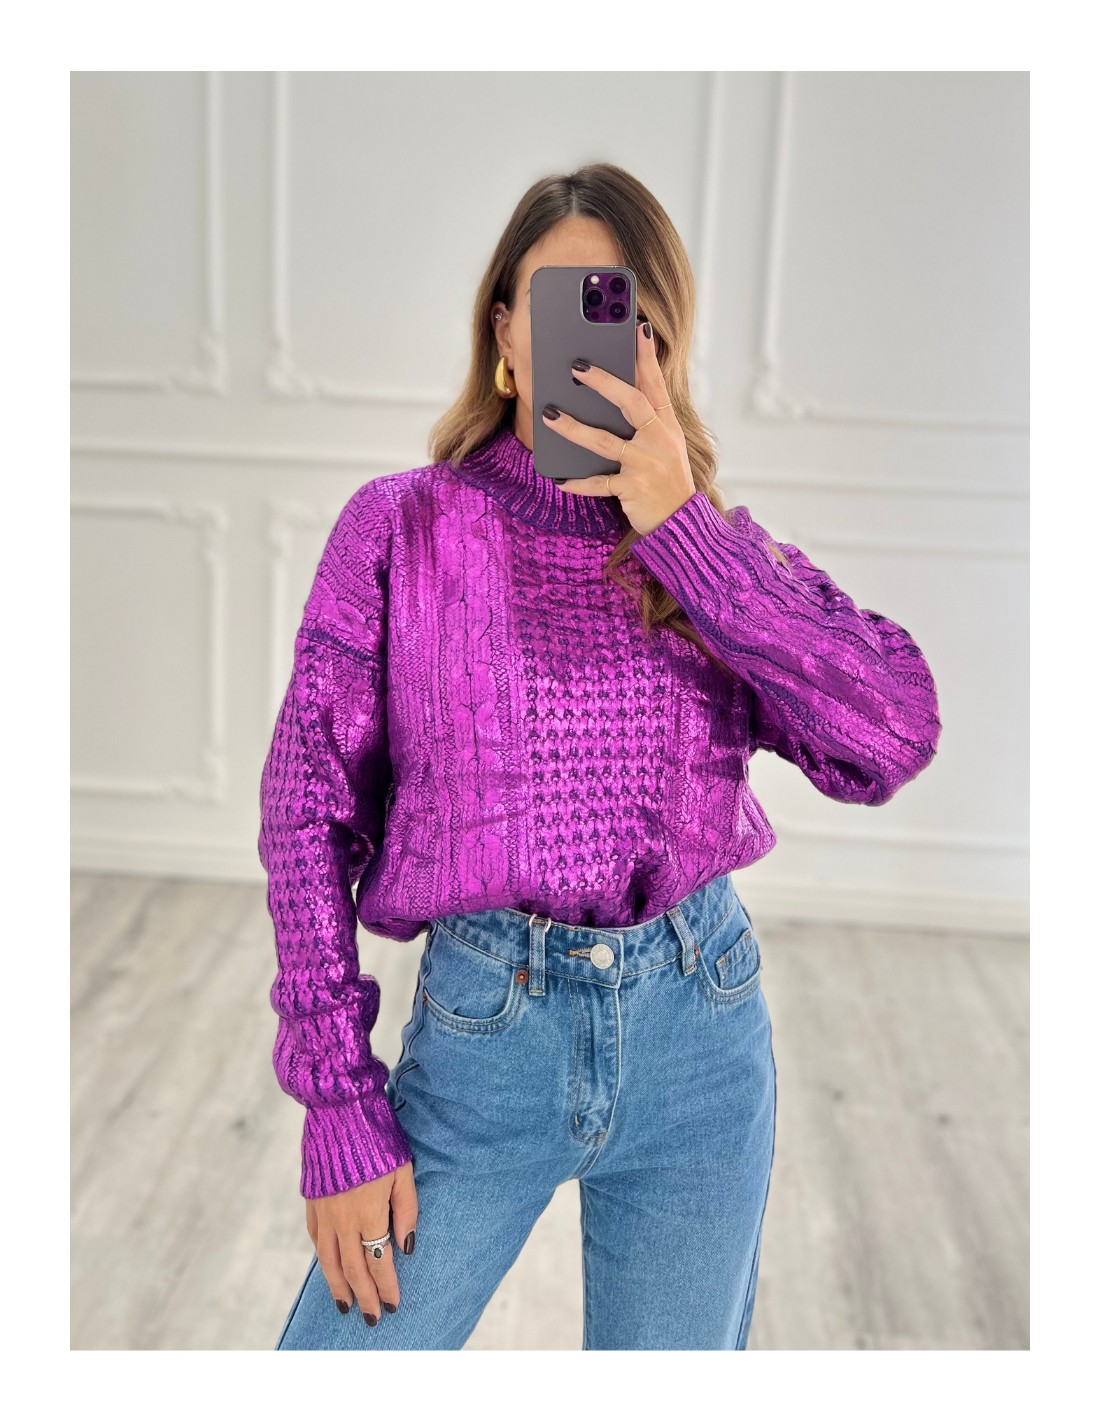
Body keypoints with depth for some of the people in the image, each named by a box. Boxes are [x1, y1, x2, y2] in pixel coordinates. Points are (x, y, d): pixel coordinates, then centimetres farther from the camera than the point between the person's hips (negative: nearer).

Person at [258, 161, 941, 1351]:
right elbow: (309, 807, -5)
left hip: (701, 1034, 2)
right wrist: (341, 1107, -8)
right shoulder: (400, 526, -3)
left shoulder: (718, 543, 2)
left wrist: (679, 528, -17)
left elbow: (894, 739, -12)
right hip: (481, 1029, -1)